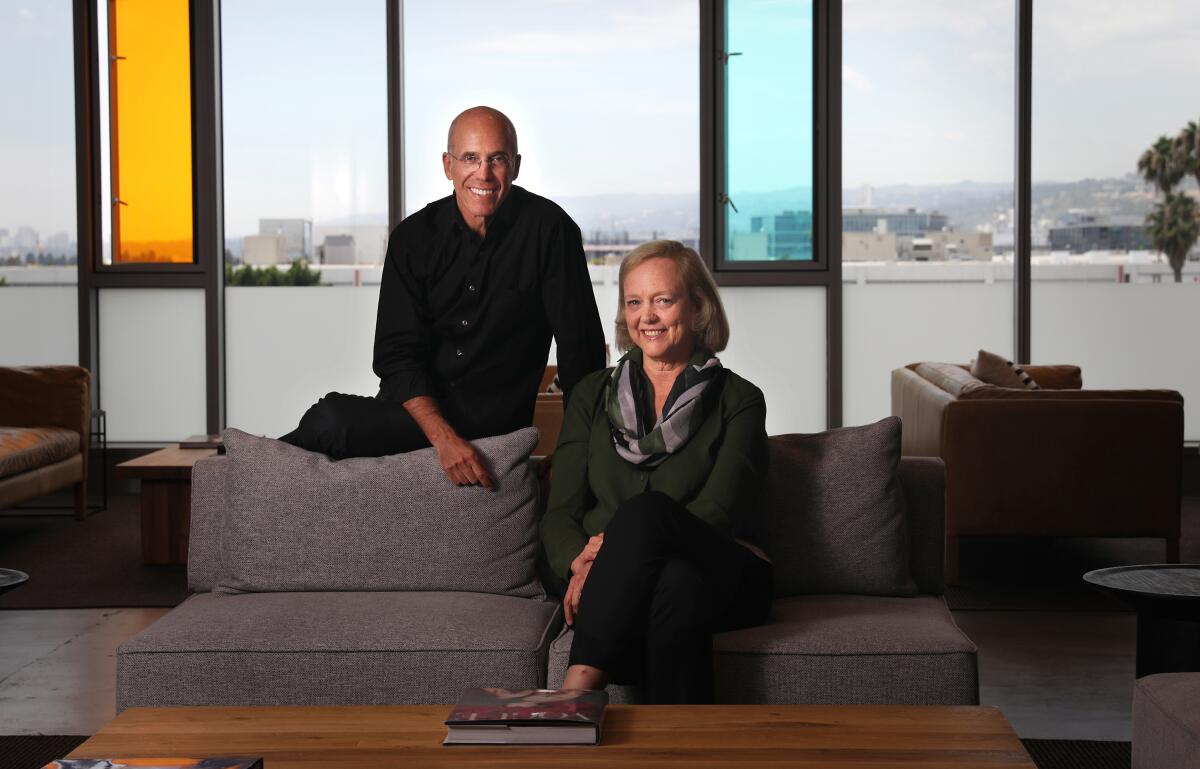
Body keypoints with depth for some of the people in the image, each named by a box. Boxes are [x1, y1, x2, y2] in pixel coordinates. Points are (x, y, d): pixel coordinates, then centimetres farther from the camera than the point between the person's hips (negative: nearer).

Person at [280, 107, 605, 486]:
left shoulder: (547, 229, -7)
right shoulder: (413, 237, 1)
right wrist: (445, 437, -24)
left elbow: (581, 346, -5)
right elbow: (396, 355, -7)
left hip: (492, 420, -4)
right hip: (421, 408, 4)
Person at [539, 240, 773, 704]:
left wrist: (617, 548, -19)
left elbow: (718, 513, -3)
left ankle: (577, 690, -46)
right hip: (616, 585, 1)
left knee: (645, 510, -36)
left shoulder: (738, 401, 12)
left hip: (719, 577, -1)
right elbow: (560, 513, 11)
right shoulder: (593, 396, 20)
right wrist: (580, 564, -15)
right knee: (676, 586, -38)